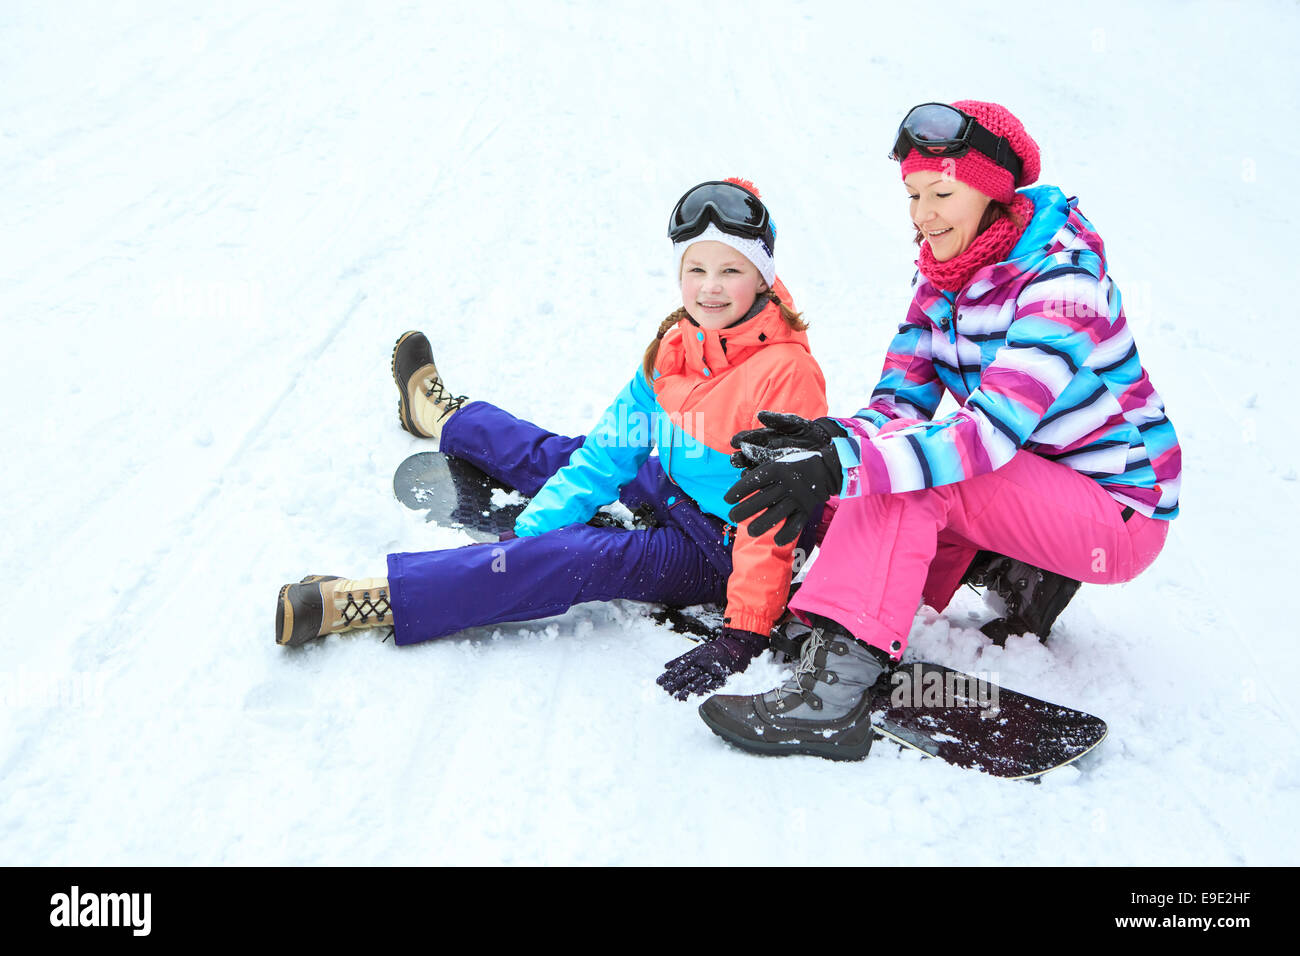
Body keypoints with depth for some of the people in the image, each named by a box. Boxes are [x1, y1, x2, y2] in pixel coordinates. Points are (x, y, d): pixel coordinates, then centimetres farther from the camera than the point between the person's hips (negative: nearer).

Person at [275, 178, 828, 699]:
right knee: (562, 459, 18)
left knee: (574, 557, -26)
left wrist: (743, 635, -35)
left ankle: (367, 602, -25)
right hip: (677, 495, 7)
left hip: (717, 551, -7)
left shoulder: (785, 372, -27)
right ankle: (446, 418, 49)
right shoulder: (676, 347, -4)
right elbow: (613, 447, -2)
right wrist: (532, 529, -11)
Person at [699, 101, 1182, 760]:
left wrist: (840, 463, -44)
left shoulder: (1061, 282, -22)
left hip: (1119, 512, -8)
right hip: (1033, 494, 8)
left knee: (907, 480, -28)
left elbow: (993, 429, -34)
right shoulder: (944, 277, 2)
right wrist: (835, 435, -29)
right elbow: (901, 400, -5)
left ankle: (835, 685, -35)